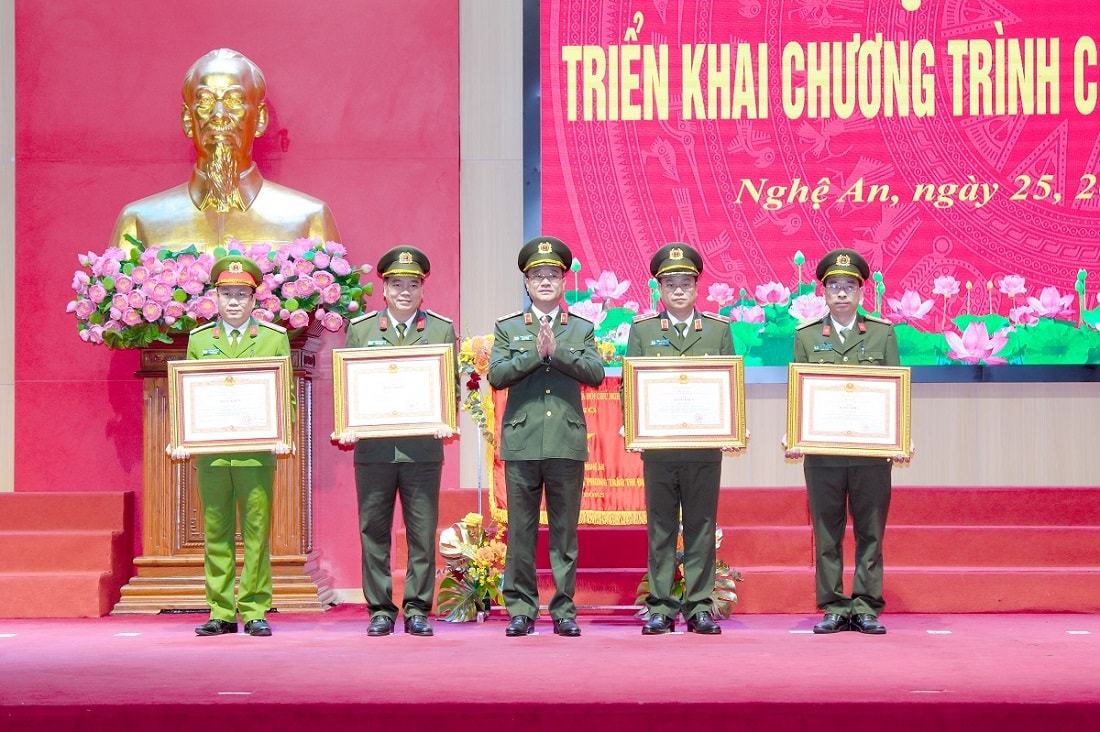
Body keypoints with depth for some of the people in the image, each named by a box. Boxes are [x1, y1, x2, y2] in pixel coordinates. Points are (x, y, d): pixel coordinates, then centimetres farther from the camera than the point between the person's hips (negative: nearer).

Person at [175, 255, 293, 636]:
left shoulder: (275, 337, 9)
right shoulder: (199, 339, 14)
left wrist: (281, 436, -8)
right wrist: (183, 440, 0)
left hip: (256, 451, -2)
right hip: (209, 452, 2)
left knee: (257, 533, -2)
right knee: (216, 534, 4)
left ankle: (255, 611, 5)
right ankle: (221, 612, 9)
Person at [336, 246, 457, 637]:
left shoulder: (442, 330, 9)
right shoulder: (360, 329, 10)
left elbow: (453, 386, 7)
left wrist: (446, 421, -11)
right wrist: (347, 426, -7)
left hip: (423, 447, 0)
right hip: (373, 447, 1)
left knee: (422, 533, 1)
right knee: (374, 532, 3)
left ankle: (417, 609, 8)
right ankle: (380, 610, 10)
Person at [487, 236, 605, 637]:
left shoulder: (582, 329, 12)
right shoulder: (507, 328, 11)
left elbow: (595, 373, -2)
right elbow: (496, 375, -1)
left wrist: (557, 352, -12)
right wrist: (534, 355, -11)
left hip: (567, 442, 0)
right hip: (522, 442, 0)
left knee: (565, 530, 3)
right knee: (521, 530, 1)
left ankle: (564, 611, 7)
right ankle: (521, 610, 7)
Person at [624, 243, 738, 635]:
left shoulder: (719, 329, 10)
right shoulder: (642, 329, 8)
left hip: (705, 445, 0)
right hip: (658, 445, 0)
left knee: (701, 529, 3)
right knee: (660, 529, 3)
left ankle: (699, 607, 8)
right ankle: (660, 608, 7)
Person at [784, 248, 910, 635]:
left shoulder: (883, 333, 8)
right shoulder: (806, 336, 9)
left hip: (872, 451, 0)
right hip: (821, 453, 0)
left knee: (870, 533, 2)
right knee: (827, 534, 3)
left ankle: (867, 607, 7)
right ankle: (833, 607, 8)